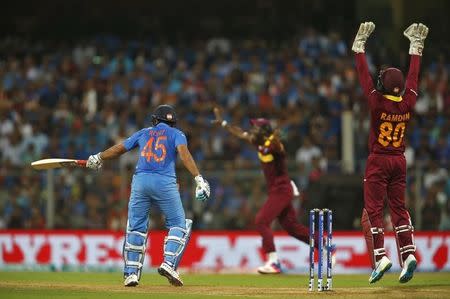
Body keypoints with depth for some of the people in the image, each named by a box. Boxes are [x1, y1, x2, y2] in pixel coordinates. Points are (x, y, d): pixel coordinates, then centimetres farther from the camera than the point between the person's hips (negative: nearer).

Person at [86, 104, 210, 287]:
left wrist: (98, 158, 40)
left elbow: (119, 148, 26)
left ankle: (131, 272, 2)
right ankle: (169, 264, -12)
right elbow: (184, 153, -6)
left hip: (140, 181, 3)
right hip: (165, 183, -3)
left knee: (136, 227, 10)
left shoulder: (144, 133, 23)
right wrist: (198, 178, -15)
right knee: (178, 224, 8)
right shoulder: (176, 134, 13)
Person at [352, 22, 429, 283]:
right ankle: (408, 255, -5)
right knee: (399, 208, 8)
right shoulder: (408, 104, -4)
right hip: (400, 161, 5)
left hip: (378, 161, -5)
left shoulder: (378, 102, -15)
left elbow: (364, 74, -10)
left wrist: (360, 44, -3)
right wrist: (416, 44, 16)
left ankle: (380, 255, -14)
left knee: (373, 210, -2)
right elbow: (414, 74, 7)